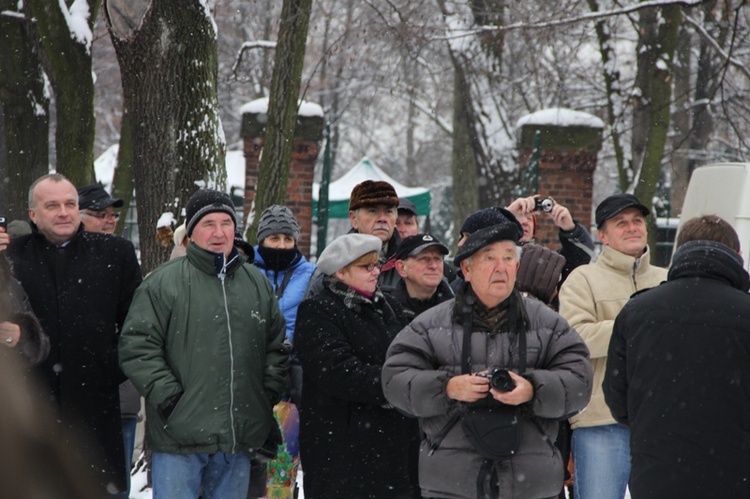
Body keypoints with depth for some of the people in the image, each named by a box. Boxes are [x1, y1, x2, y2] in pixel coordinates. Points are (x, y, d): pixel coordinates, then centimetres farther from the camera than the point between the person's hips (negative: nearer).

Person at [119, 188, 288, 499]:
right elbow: (136, 346, -7)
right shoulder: (164, 282, -3)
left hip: (239, 438, 5)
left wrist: (270, 393, 9)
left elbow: (276, 345, 22)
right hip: (180, 437, -5)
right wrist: (168, 397, -12)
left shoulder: (257, 283, 14)